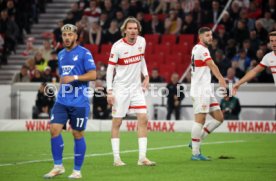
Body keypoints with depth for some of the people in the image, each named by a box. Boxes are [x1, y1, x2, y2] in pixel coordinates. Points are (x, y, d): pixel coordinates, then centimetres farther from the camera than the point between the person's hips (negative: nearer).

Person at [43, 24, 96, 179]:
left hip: (79, 102, -5)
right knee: (54, 129, -6)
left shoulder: (84, 53, -6)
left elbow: (93, 74, -12)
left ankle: (77, 171, 12)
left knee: (78, 134, 1)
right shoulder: (61, 54, 15)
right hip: (62, 100, 6)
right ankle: (58, 166, 6)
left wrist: (74, 78, -21)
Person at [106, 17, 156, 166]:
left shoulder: (141, 41, 2)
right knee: (117, 122, -1)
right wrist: (109, 91, -14)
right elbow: (110, 69, -9)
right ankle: (116, 158, 6)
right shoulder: (117, 46, -13)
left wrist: (146, 76, 8)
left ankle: (142, 157, -4)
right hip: (120, 88, -4)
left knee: (143, 119, -6)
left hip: (136, 87, 4)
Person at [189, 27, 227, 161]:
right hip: (200, 91, -10)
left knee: (219, 118, 7)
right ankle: (195, 153, -5)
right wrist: (220, 78, -42)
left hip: (206, 90, 10)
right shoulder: (201, 49, -12)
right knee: (200, 120, -9)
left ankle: (196, 142, 11)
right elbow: (211, 65, -28)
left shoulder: (197, 48, 19)